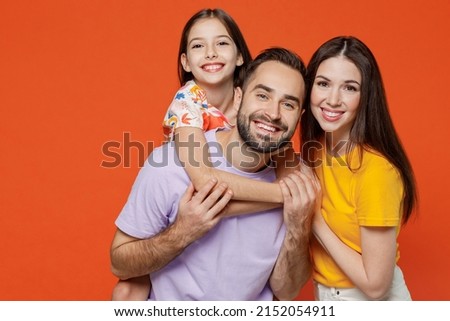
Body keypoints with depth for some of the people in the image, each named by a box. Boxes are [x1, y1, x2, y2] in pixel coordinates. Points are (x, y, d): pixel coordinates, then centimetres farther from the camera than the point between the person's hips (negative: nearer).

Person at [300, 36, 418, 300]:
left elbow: (375, 284, -25)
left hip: (371, 302, -7)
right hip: (327, 293, 7)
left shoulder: (375, 169, -28)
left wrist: (314, 219, -23)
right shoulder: (317, 148, -6)